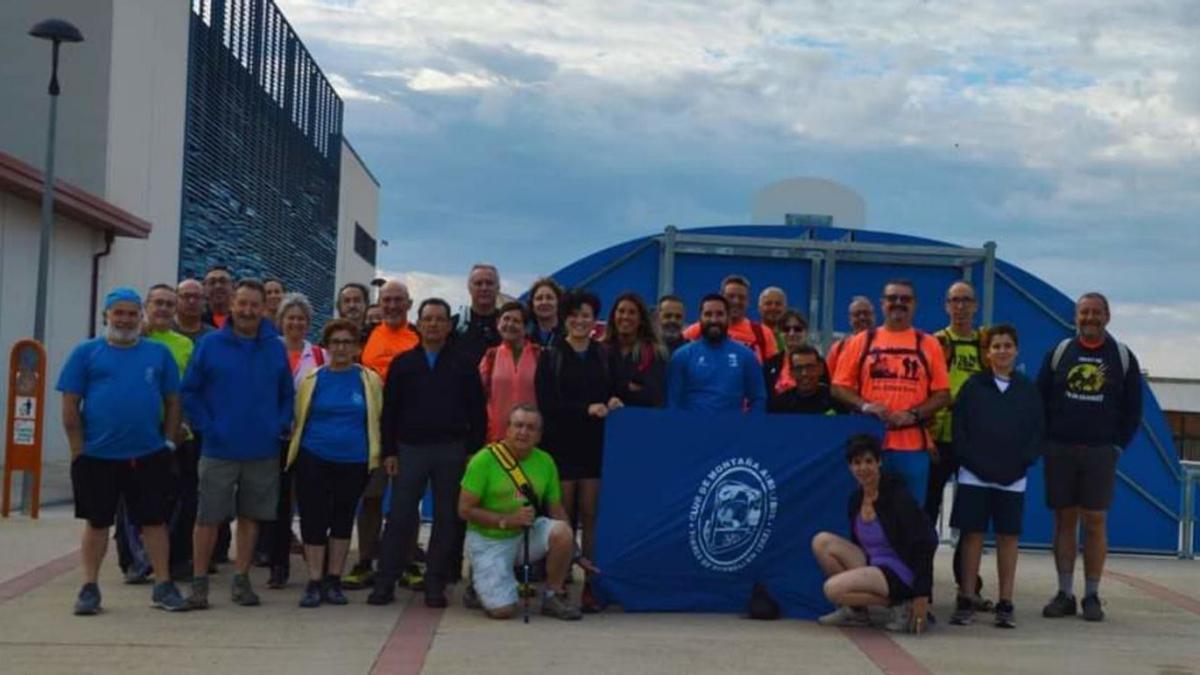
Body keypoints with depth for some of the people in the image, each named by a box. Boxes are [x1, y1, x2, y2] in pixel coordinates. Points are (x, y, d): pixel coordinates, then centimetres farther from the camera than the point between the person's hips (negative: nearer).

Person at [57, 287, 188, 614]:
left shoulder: (159, 353, 8)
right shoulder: (86, 352, 3)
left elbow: (173, 402, 9)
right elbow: (70, 406, 1)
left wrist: (168, 442, 2)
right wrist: (79, 450, -4)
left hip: (149, 456, 1)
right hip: (97, 456, -1)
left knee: (155, 521, 5)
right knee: (97, 522, 8)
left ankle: (163, 586, 13)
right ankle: (90, 588, 18)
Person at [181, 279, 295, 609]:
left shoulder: (276, 347, 7)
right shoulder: (210, 345, -1)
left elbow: (288, 393, 14)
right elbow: (189, 391, 1)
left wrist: (280, 425, 0)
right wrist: (205, 426, -7)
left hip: (262, 451, 3)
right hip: (219, 450, -2)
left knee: (250, 517, 10)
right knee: (208, 518, 0)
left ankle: (241, 580, 21)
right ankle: (199, 582, 10)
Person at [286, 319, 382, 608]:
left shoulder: (369, 380, 2)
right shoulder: (312, 379, 2)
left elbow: (377, 419, 8)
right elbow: (299, 419, 9)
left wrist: (375, 454, 5)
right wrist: (294, 453, 8)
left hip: (353, 462, 1)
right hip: (314, 461, -1)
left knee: (343, 520, 9)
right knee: (313, 520, 0)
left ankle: (333, 581, 19)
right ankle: (314, 582, 8)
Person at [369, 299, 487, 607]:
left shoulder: (464, 364, 6)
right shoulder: (403, 363, 8)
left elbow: (477, 411, 4)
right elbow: (389, 410, 7)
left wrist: (474, 451, -3)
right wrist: (389, 451, 0)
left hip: (452, 451, 0)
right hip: (410, 449, 0)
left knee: (447, 518, 3)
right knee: (400, 517, -2)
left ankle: (435, 585, 10)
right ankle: (385, 583, 4)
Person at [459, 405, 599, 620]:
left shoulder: (545, 461, 0)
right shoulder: (484, 459, -13)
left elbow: (556, 509, 5)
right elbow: (465, 510, -13)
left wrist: (576, 554, 0)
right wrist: (507, 520, -22)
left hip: (527, 535, 4)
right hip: (489, 540, -4)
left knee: (563, 531, -27)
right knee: (503, 610, -19)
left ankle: (554, 596, -5)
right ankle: (480, 587, 18)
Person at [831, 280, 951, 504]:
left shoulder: (929, 345, 7)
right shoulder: (861, 341, 7)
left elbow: (943, 395, 5)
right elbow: (839, 387, 6)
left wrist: (914, 414, -11)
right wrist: (865, 406, -11)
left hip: (913, 446, 0)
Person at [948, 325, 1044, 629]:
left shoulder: (1028, 389, 8)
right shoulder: (973, 386, 4)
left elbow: (1037, 432, 6)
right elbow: (959, 428, 0)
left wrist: (1024, 462, -8)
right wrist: (972, 461, -11)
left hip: (1013, 479, 1)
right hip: (974, 476, -1)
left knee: (1008, 537, 4)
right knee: (972, 535, 1)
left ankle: (1005, 604, 9)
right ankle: (966, 601, 7)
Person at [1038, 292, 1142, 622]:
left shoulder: (1123, 357, 5)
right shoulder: (1059, 352, 7)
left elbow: (1132, 408, 7)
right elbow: (1039, 400, 7)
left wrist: (1118, 445, -1)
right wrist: (1046, 441, -1)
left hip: (1100, 452, -1)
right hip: (1059, 451, 1)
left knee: (1095, 522, -2)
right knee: (1064, 520, 3)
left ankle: (1092, 596, 5)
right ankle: (1064, 594, 8)